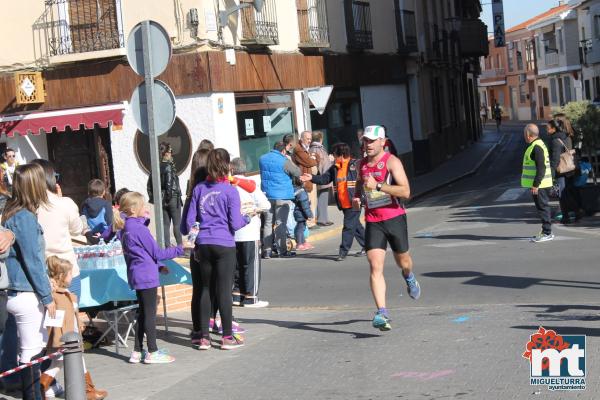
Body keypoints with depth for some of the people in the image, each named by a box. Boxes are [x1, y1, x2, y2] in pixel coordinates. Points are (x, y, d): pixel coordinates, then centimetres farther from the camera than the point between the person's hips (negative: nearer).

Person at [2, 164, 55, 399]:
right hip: (28, 296, -9)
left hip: (24, 296, 9)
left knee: (38, 347, 17)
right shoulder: (25, 218, -17)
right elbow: (32, 261, -18)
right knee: (31, 354, -2)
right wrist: (47, 297, -13)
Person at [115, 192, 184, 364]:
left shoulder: (125, 228, 11)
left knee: (143, 313, 14)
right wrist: (180, 249, -3)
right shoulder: (139, 228, -17)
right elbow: (157, 253, -12)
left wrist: (158, 266, 20)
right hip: (146, 276, -9)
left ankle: (137, 352, 17)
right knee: (150, 313, -2)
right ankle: (152, 353, 3)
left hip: (136, 276, 9)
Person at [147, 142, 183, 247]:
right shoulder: (169, 166, -13)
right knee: (177, 223, 2)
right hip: (173, 198, -6)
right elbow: (171, 184, -21)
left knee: (165, 224, 9)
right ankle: (180, 244, 2)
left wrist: (153, 198, 12)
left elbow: (149, 185, 9)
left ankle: (167, 245, 8)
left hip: (161, 200, 6)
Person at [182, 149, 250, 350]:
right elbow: (235, 223, -9)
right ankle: (227, 337, 7)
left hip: (203, 244, 4)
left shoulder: (199, 189, 5)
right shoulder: (230, 191, -7)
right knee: (224, 290, 1)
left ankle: (204, 337, 13)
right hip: (224, 245, -4)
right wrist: (247, 218, 11)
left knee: (205, 289, 11)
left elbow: (189, 220, 7)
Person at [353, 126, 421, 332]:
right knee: (375, 267, -12)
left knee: (403, 262, 15)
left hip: (394, 218, -3)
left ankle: (409, 277, 54)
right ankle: (382, 314, -16)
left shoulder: (392, 162, -11)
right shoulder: (362, 164, 8)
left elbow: (405, 191, -21)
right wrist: (357, 197, 8)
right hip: (373, 222, 3)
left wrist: (378, 186, -29)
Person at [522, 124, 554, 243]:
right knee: (542, 207, 14)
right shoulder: (538, 144, 15)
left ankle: (547, 233, -2)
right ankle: (546, 232, 21)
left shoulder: (537, 147, -19)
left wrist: (536, 184, -24)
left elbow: (541, 168, -24)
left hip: (539, 185, -10)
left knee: (543, 207, -6)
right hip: (540, 184, 10)